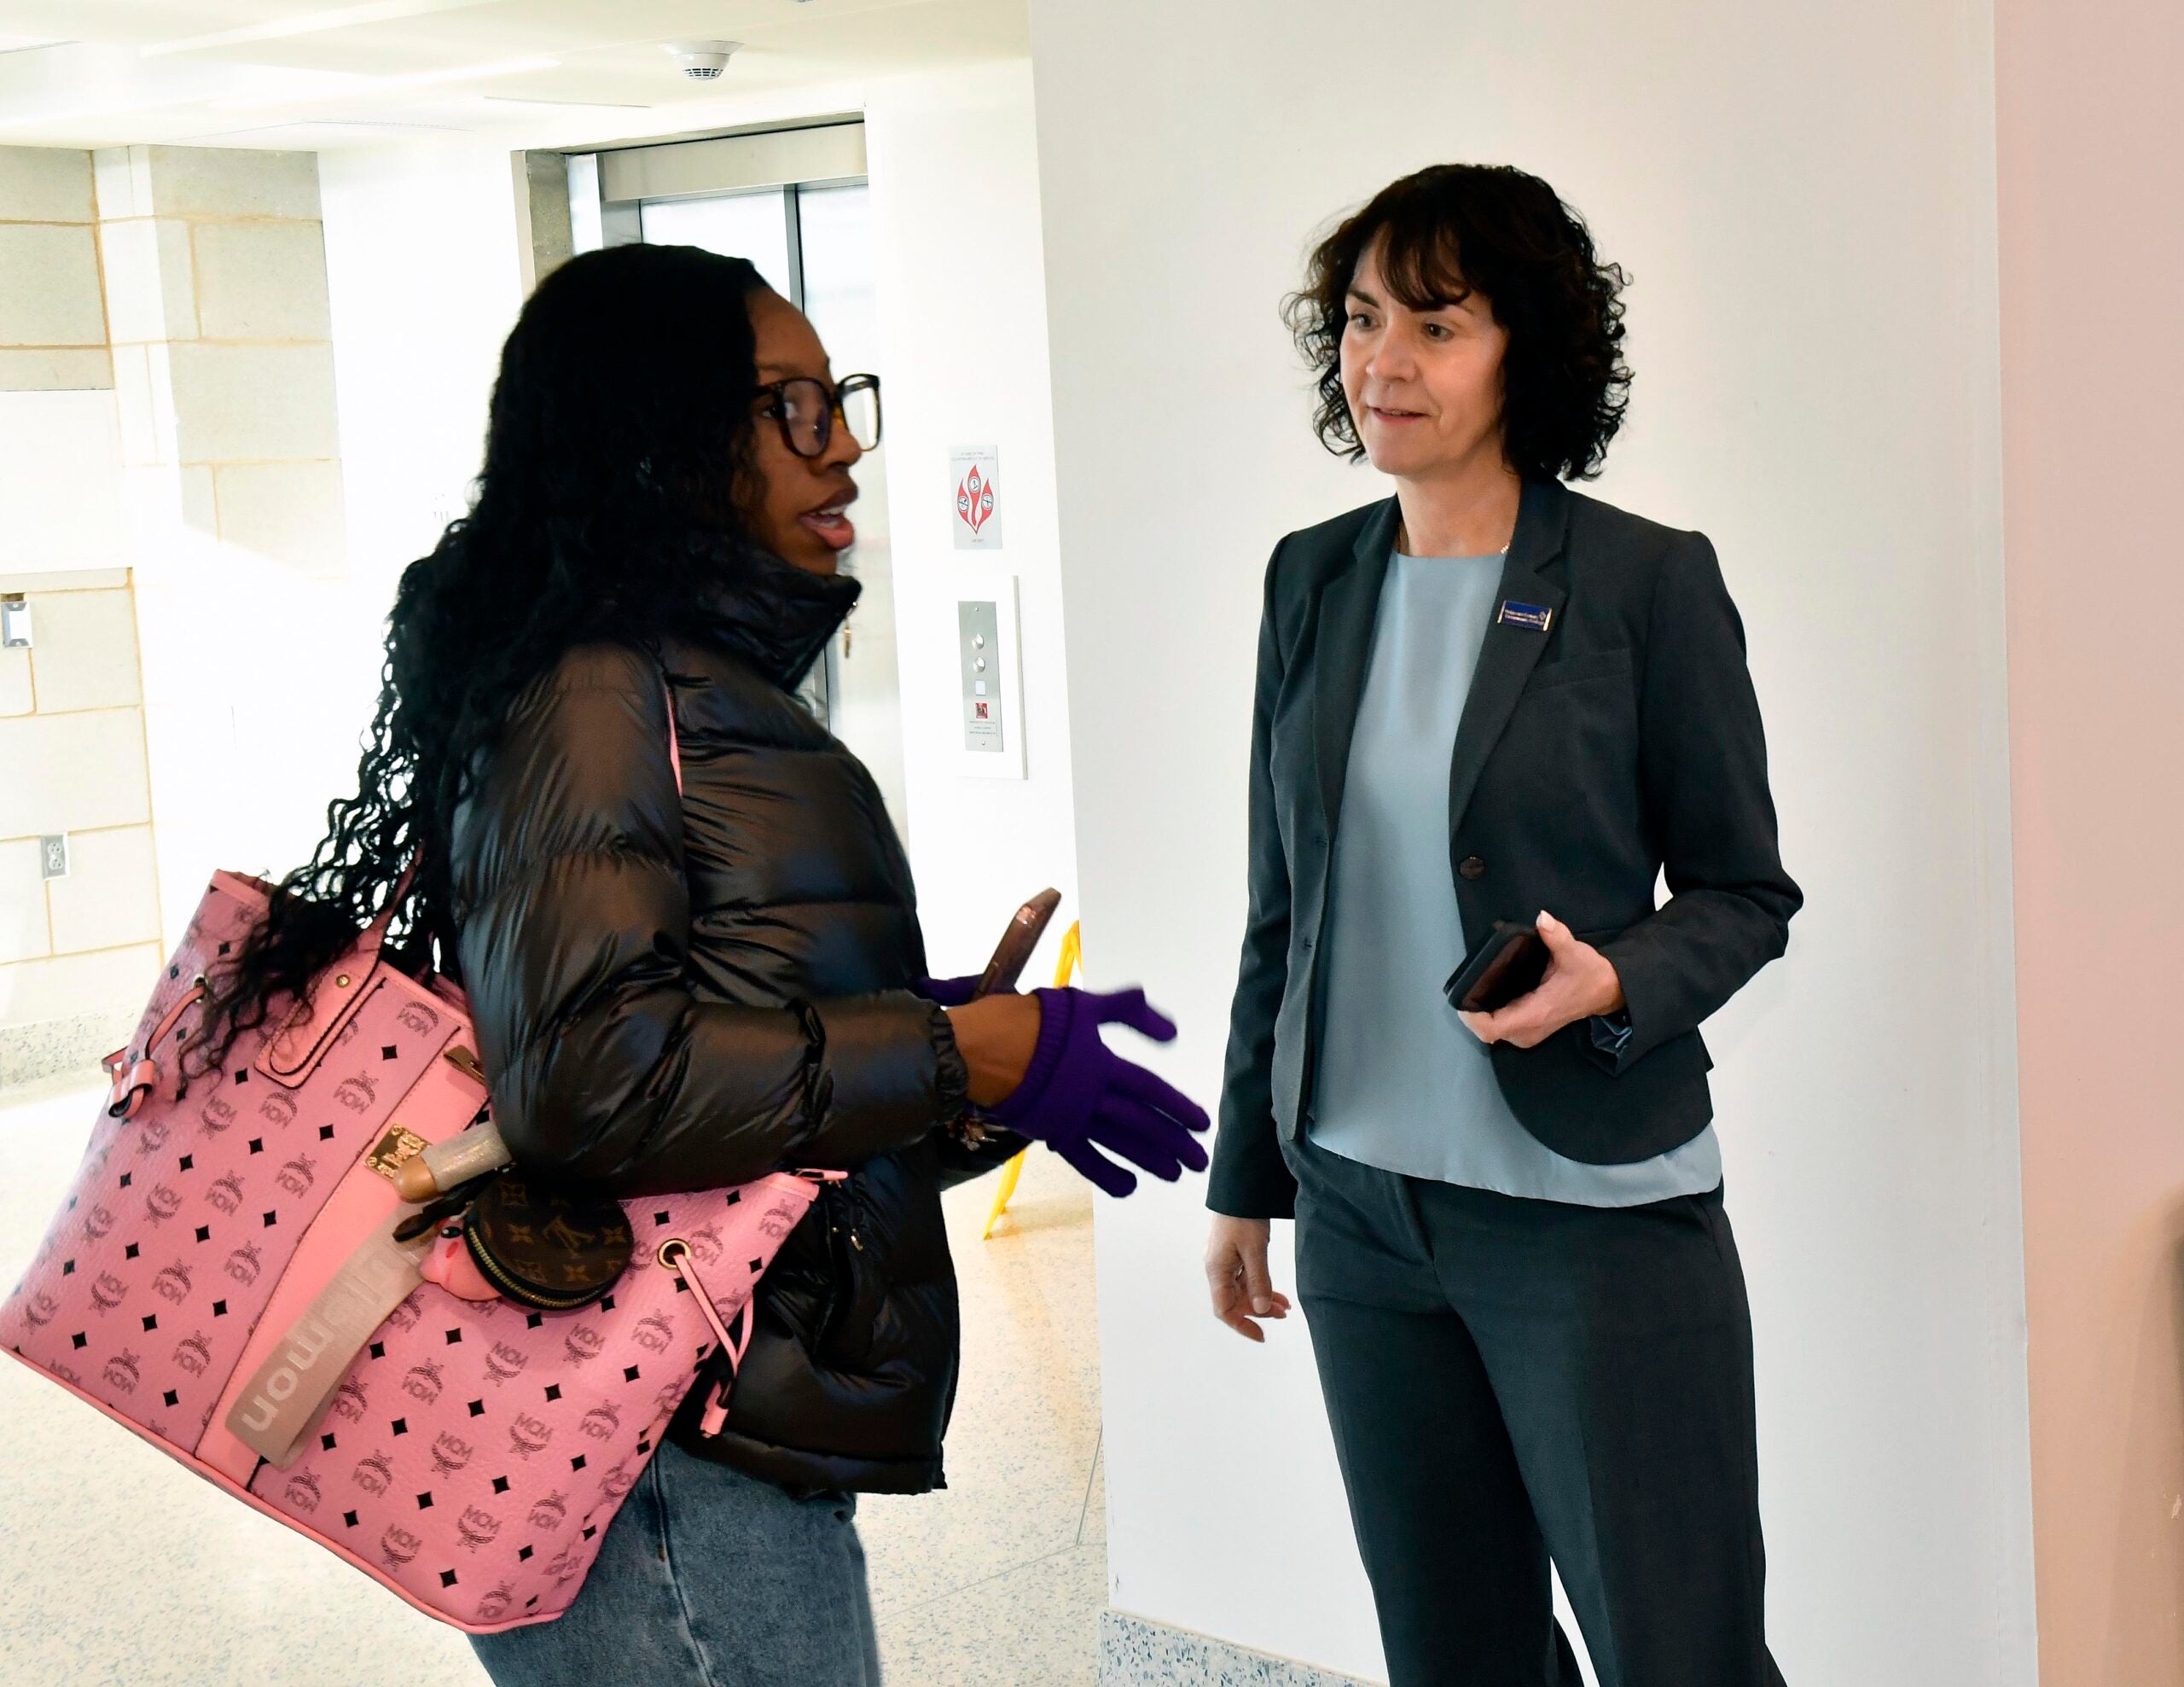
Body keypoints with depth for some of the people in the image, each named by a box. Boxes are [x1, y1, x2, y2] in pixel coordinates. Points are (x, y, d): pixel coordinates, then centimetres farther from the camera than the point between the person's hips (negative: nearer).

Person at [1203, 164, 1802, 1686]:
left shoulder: (1649, 582, -7)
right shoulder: (1314, 579, 7)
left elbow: (1747, 888, -1)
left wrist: (1613, 982, -22)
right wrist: (1247, 1180, 15)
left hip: (1596, 1214, -5)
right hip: (1361, 1207, 5)